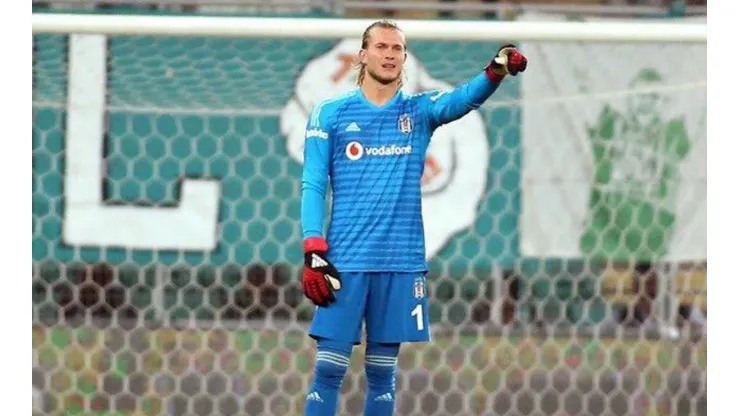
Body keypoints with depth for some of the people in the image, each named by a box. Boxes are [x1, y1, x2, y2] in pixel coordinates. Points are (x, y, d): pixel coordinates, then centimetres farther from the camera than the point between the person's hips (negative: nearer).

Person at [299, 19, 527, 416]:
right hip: (344, 261, -2)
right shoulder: (330, 113, 5)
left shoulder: (419, 110, 8)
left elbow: (466, 97, -12)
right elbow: (312, 186, 2)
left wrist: (497, 70, -34)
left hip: (401, 263, 2)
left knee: (382, 373, 6)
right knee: (329, 368, -6)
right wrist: (313, 253, -10)